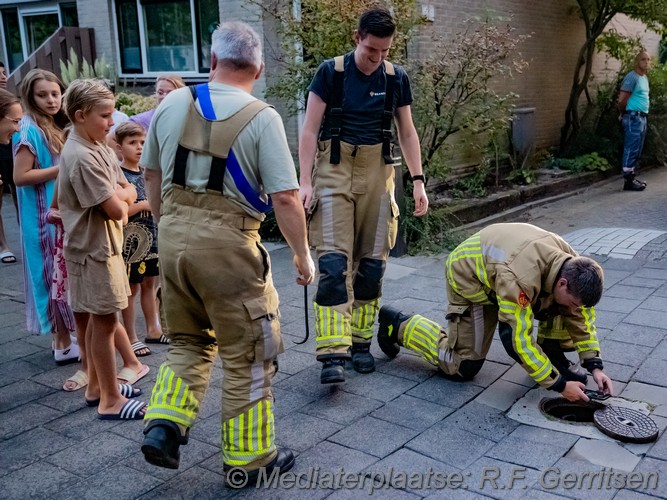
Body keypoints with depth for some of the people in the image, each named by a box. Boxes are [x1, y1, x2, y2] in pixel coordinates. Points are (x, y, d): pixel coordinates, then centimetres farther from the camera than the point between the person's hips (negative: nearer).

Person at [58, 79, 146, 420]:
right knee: (105, 322, -1)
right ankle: (110, 401, 9)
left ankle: (97, 386, 30)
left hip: (104, 244, 9)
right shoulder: (82, 158, -22)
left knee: (98, 320, 17)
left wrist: (117, 195, -11)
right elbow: (117, 210, -23)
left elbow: (130, 193, 8)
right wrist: (120, 197, -3)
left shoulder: (98, 147, 8)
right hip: (93, 249, -9)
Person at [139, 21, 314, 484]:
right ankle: (248, 458, 22)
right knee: (247, 356, 10)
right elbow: (285, 199, -13)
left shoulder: (171, 105, 5)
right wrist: (304, 255, -1)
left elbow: (152, 175, 14)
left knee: (189, 342, 24)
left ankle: (164, 426, 14)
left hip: (173, 236, 5)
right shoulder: (261, 118, -9)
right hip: (227, 242, -5)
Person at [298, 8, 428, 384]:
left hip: (377, 173, 4)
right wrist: (305, 180, -13)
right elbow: (310, 130, -4)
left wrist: (418, 180, 4)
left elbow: (407, 132, 12)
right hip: (335, 170, -3)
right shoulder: (331, 72, -4)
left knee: (372, 262, 6)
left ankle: (361, 342, 20)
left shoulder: (396, 78, 5)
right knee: (334, 262, -13)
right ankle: (333, 353, -13)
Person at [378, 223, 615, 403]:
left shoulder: (572, 267, -20)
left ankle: (553, 358, 4)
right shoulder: (519, 279, -43)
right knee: (463, 367, -4)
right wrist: (559, 385, -33)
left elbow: (583, 316, -6)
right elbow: (521, 340, -38)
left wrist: (595, 366, -14)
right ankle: (397, 325, 9)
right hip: (468, 277, -7)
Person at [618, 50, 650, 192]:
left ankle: (632, 177, 19)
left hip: (642, 117, 10)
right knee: (631, 150, -8)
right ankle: (628, 181, -7)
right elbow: (622, 101, -16)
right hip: (633, 117, -10)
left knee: (637, 151, 12)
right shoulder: (632, 77, -13)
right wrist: (625, 113, 0)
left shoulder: (645, 78, 16)